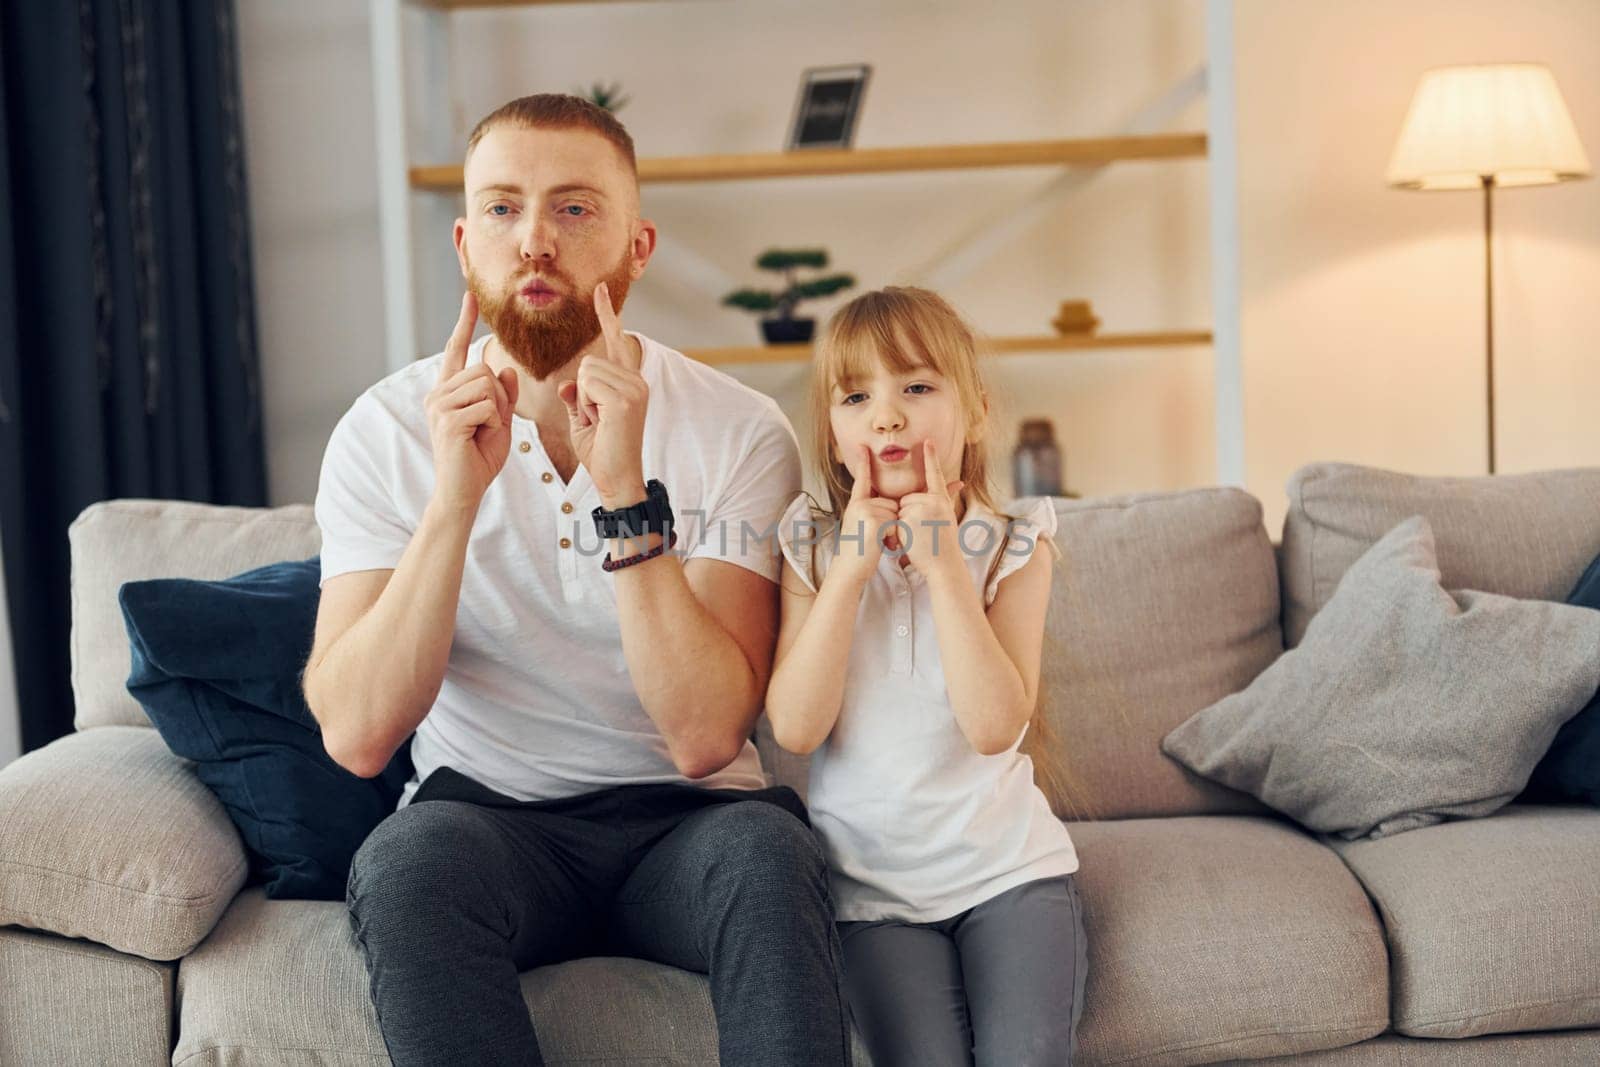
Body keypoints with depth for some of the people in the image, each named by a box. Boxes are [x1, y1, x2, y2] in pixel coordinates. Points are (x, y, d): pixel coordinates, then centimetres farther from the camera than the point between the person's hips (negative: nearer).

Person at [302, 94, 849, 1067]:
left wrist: (626, 494, -26)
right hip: (485, 815, 1)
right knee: (408, 858, -32)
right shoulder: (388, 430, -4)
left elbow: (705, 735, -17)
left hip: (685, 819, 0)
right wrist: (456, 495, -24)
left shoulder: (740, 432, -7)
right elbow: (357, 736, -14)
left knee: (766, 851, -33)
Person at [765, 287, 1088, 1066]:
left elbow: (994, 726, -16)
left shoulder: (1011, 549, -2)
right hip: (873, 881, 0)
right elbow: (796, 728, -11)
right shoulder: (813, 551, 0)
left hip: (1005, 864, 0)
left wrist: (943, 562, -18)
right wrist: (852, 570, -16)